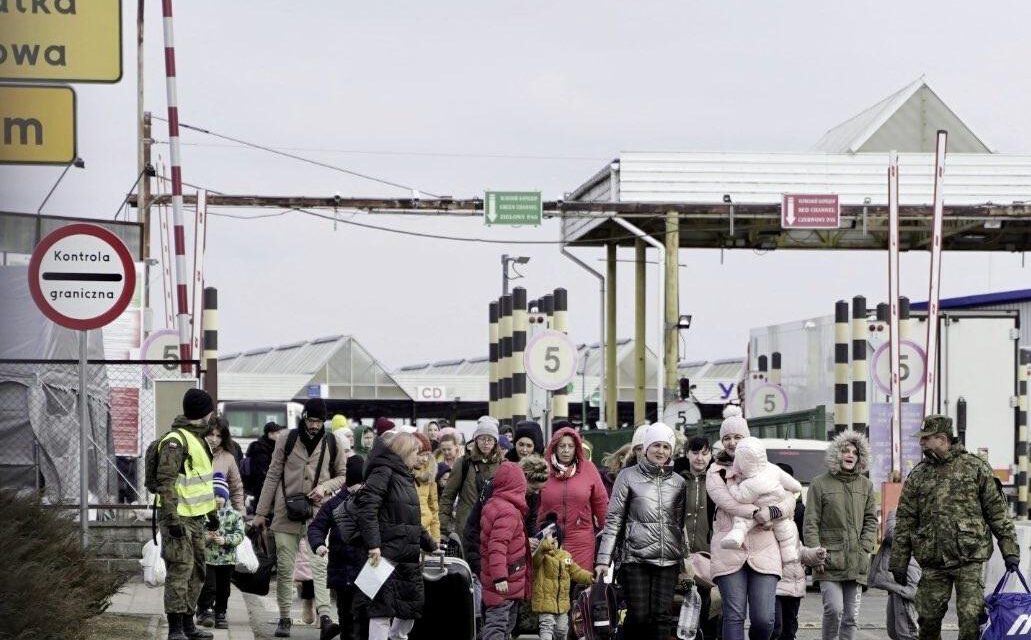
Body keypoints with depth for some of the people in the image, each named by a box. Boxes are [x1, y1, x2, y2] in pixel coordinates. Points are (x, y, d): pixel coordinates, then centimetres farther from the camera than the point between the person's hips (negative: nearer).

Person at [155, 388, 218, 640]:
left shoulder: (198, 439, 17)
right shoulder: (175, 441, -15)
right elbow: (166, 481, -21)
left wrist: (211, 511, 28)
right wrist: (172, 519, -25)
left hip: (196, 517, 10)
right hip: (179, 517, -10)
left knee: (197, 571, 14)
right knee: (180, 570, -11)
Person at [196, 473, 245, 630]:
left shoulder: (233, 515, 3)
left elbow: (239, 534, -3)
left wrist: (225, 540, -18)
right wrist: (206, 538, -22)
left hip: (227, 559, 2)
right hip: (206, 557, -2)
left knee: (223, 589, 9)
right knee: (209, 586, -7)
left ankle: (220, 614, 20)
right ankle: (205, 610, 9)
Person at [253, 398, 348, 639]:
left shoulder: (332, 444, 5)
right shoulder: (287, 440, 4)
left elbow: (343, 475, 14)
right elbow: (273, 476, 8)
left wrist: (325, 487, -7)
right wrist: (261, 512, 7)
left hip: (318, 512, -1)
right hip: (286, 513, 1)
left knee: (320, 564, -14)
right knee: (284, 568, 2)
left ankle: (324, 614, -22)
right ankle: (284, 618, 9)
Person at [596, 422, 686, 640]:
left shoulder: (678, 482, 11)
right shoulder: (628, 476, 2)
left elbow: (681, 524, 16)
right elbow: (613, 520, 0)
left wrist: (684, 562, 13)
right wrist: (604, 559, -5)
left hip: (668, 562, 3)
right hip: (636, 558, -3)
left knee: (662, 617, -2)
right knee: (639, 615, -8)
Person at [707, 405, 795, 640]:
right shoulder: (716, 472, 11)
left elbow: (790, 499, 10)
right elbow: (724, 499, -8)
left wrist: (772, 512, -12)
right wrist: (755, 513, -21)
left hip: (763, 550, 1)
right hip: (729, 552, -1)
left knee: (764, 618, -7)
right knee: (734, 616, -6)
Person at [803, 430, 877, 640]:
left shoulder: (865, 485, 13)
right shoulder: (820, 484, 0)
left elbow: (871, 520, 15)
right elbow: (811, 523, -1)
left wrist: (865, 548, 1)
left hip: (856, 561, 4)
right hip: (829, 561, -4)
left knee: (851, 615, 4)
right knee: (834, 609, -16)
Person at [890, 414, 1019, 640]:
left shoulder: (975, 468, 2)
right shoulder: (918, 475, 11)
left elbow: (997, 511, 3)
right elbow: (905, 521, 11)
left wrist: (1009, 551, -3)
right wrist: (899, 562, 7)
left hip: (970, 560, -3)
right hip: (932, 562, 3)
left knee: (971, 620, -9)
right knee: (928, 621, 5)